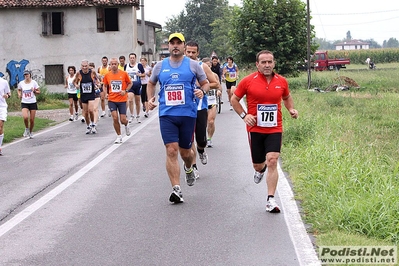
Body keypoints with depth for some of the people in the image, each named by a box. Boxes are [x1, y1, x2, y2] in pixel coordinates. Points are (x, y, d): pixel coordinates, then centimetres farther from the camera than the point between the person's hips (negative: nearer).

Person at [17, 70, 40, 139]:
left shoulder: (34, 82, -3)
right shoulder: (21, 83, 1)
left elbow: (38, 91, 3)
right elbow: (19, 90, 19)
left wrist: (34, 91, -17)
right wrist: (19, 94, -1)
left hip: (33, 103, 0)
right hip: (24, 103, 0)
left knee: (32, 120, 2)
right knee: (25, 117, -23)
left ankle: (31, 132, 26)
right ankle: (26, 129, 6)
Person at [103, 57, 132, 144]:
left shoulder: (124, 74, -4)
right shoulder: (107, 75, 2)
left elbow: (130, 83, 7)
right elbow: (105, 86, 16)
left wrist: (125, 91, -9)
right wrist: (106, 93, -1)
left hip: (122, 100, -1)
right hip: (112, 100, 1)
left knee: (123, 120, -2)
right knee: (115, 118, -8)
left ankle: (126, 126, 36)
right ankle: (119, 136, 8)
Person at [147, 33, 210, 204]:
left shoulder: (193, 65, 4)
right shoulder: (160, 66, 9)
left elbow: (205, 83, 11)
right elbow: (151, 83, 24)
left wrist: (202, 91, -12)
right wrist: (150, 99, 8)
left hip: (188, 114, -1)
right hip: (167, 114, 1)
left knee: (185, 151, 9)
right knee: (171, 150, -10)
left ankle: (189, 168, 46)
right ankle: (176, 189, -8)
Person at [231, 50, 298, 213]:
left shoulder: (281, 81, 3)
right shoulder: (248, 81, -5)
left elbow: (287, 97, 22)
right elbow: (234, 99, 6)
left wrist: (291, 109, 3)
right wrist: (244, 115, -7)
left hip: (275, 129, 0)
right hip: (255, 129, 0)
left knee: (272, 162, -13)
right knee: (258, 164, 10)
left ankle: (271, 200, -9)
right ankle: (260, 170, 51)